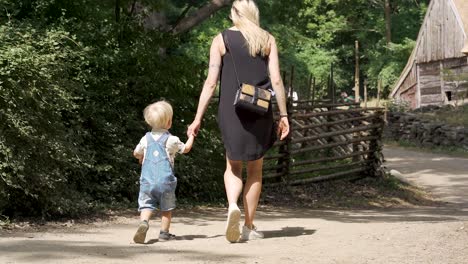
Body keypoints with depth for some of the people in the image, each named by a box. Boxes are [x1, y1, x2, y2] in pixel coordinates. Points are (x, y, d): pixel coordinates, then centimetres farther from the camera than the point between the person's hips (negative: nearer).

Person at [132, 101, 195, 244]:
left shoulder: (146, 139, 7)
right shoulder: (171, 140, -3)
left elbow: (136, 153, 20)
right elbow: (186, 149, 13)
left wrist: (142, 158, 43)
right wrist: (191, 136, 28)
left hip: (147, 180, 2)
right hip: (165, 180, -2)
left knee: (146, 205, -2)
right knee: (166, 208, 13)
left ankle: (144, 222, -29)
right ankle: (164, 232, 15)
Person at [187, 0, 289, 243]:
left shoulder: (221, 40, 2)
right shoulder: (267, 40, 5)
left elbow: (211, 82, -4)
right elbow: (276, 80, -2)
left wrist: (198, 118, -2)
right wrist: (283, 115, 4)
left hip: (231, 111, -1)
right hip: (260, 112, 1)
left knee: (233, 166, 15)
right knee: (255, 170, 13)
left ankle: (233, 206, -14)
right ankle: (249, 227, 15)